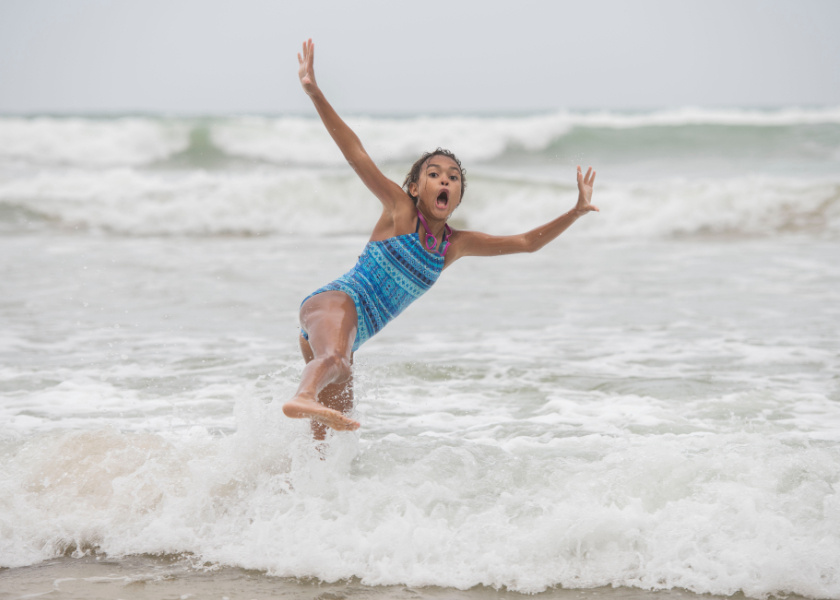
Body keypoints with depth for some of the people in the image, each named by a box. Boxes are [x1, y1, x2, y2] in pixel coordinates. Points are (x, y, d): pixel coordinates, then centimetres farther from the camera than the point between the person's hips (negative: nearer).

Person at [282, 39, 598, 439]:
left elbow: (527, 242, 21)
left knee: (333, 435, 10)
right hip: (334, 302, -8)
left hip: (348, 336, 8)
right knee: (334, 359, -43)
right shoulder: (399, 209, -1)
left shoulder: (456, 245, 16)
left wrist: (575, 212, 14)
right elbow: (355, 152, -9)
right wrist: (314, 94, -16)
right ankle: (303, 397, -71)